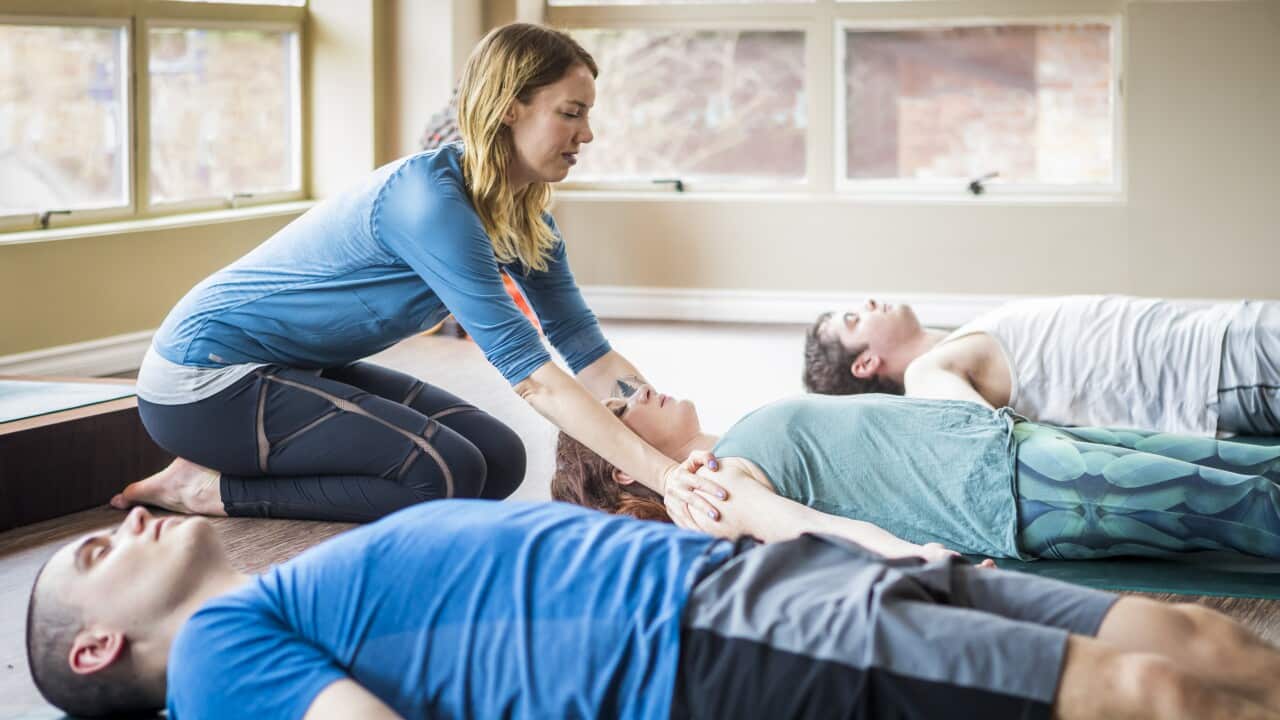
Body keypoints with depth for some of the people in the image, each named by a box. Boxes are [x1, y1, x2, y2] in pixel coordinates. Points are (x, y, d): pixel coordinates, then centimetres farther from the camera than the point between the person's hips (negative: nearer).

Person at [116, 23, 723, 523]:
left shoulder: (525, 218, 2)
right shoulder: (429, 200, -27)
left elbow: (588, 350, 0)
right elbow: (529, 373, -31)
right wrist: (657, 472, -34)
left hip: (298, 371, 10)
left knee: (498, 458, -1)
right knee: (448, 475, -21)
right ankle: (207, 489, -8)